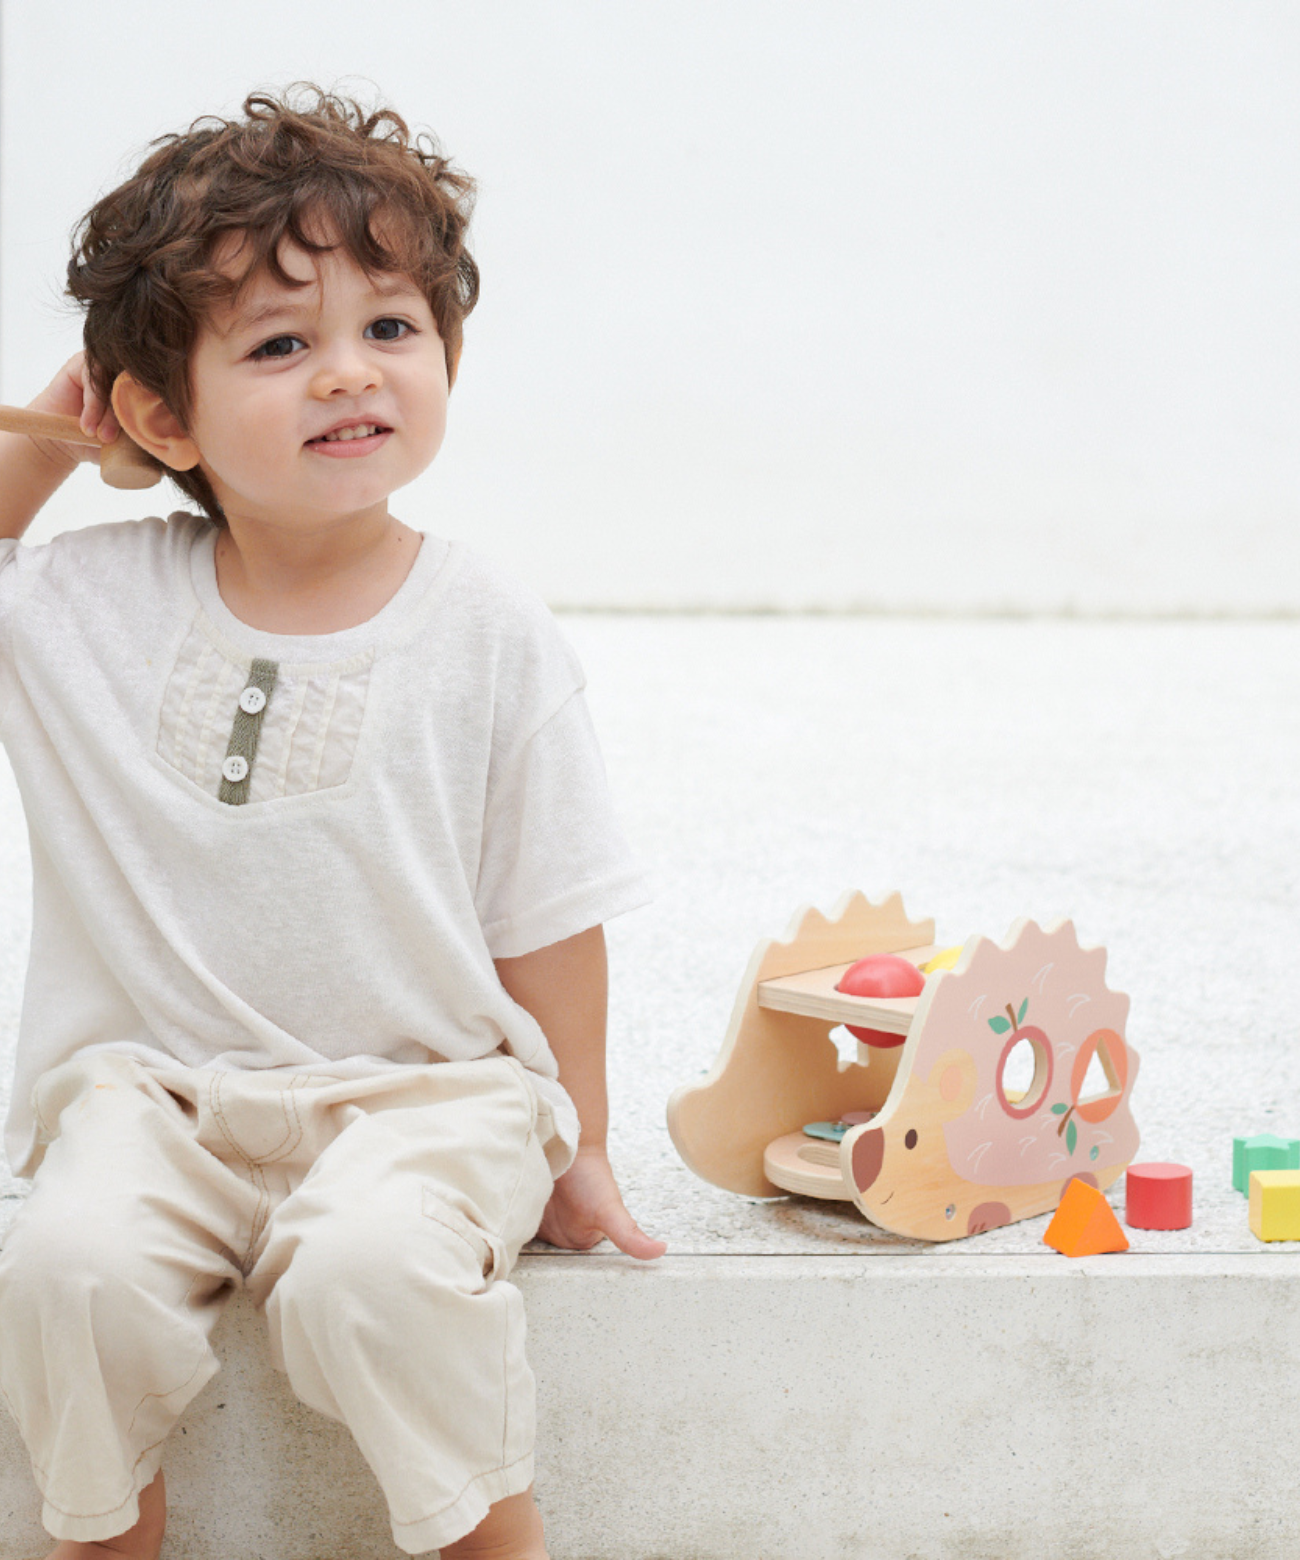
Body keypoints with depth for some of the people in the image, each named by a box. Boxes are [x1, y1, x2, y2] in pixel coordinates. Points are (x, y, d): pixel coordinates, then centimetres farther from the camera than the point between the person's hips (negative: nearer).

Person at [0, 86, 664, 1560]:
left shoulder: (488, 636, -2)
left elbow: (546, 921, 2)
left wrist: (575, 1153, 4)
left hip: (422, 1086, -2)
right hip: (157, 1083, 2)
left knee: (372, 1271, -32)